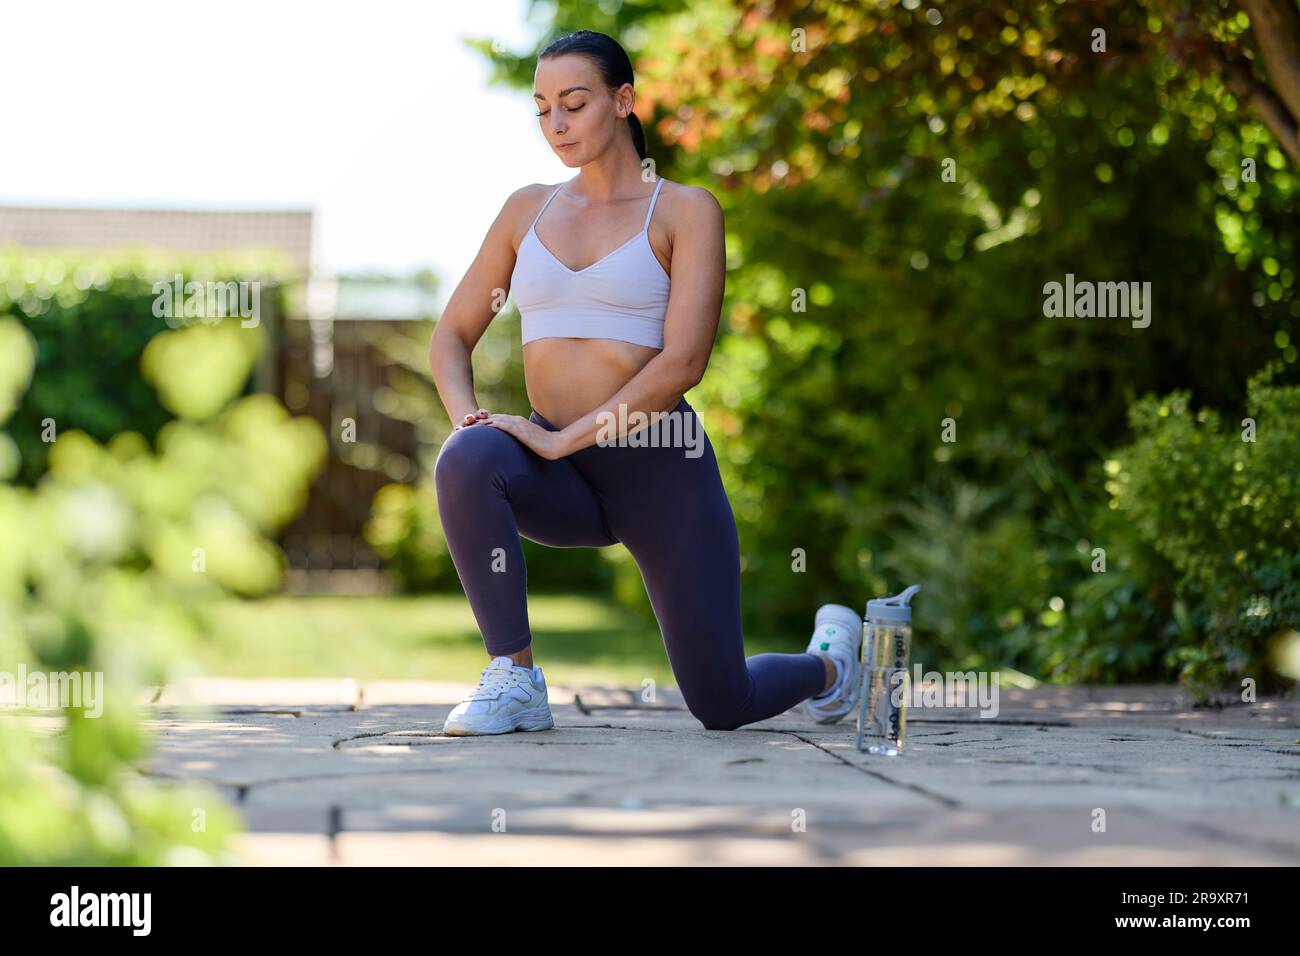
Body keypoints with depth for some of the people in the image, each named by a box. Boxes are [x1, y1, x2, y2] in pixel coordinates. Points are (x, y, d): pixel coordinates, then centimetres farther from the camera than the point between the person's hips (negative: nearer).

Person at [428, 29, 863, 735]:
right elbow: (451, 337, 12)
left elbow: (683, 363, -15)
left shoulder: (687, 211, -3)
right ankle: (514, 678, -22)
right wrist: (466, 419, -11)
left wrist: (563, 438, -22)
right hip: (564, 488, 3)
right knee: (468, 461, -34)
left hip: (661, 471, -3)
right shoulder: (528, 211, 10)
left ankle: (827, 659, 39)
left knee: (723, 708, 3)